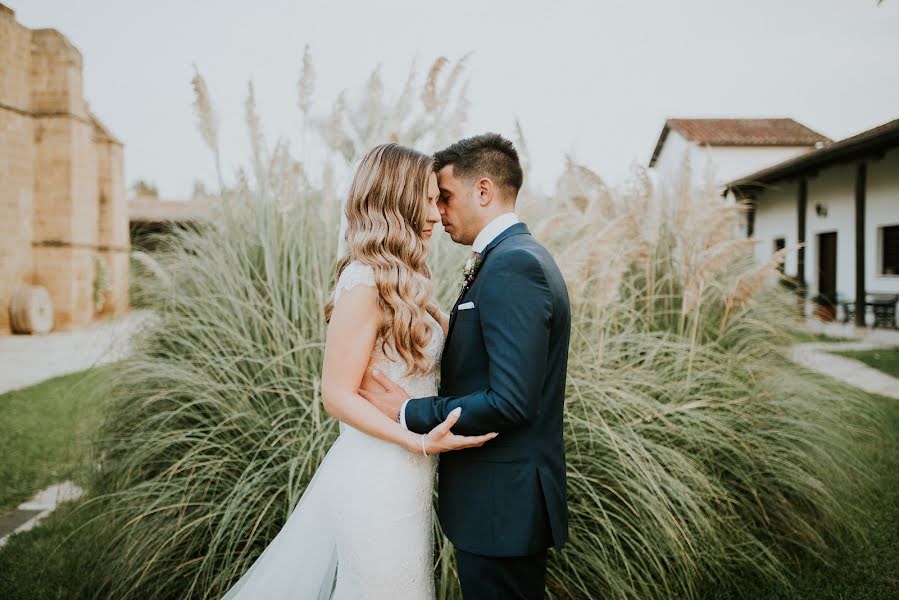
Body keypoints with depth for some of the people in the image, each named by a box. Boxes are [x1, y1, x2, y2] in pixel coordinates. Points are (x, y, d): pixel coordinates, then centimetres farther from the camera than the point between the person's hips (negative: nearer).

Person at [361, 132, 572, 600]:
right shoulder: (517, 256, 10)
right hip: (504, 496, 9)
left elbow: (511, 401, -26)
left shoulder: (512, 266, -21)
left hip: (501, 504, -9)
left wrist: (411, 413, -18)